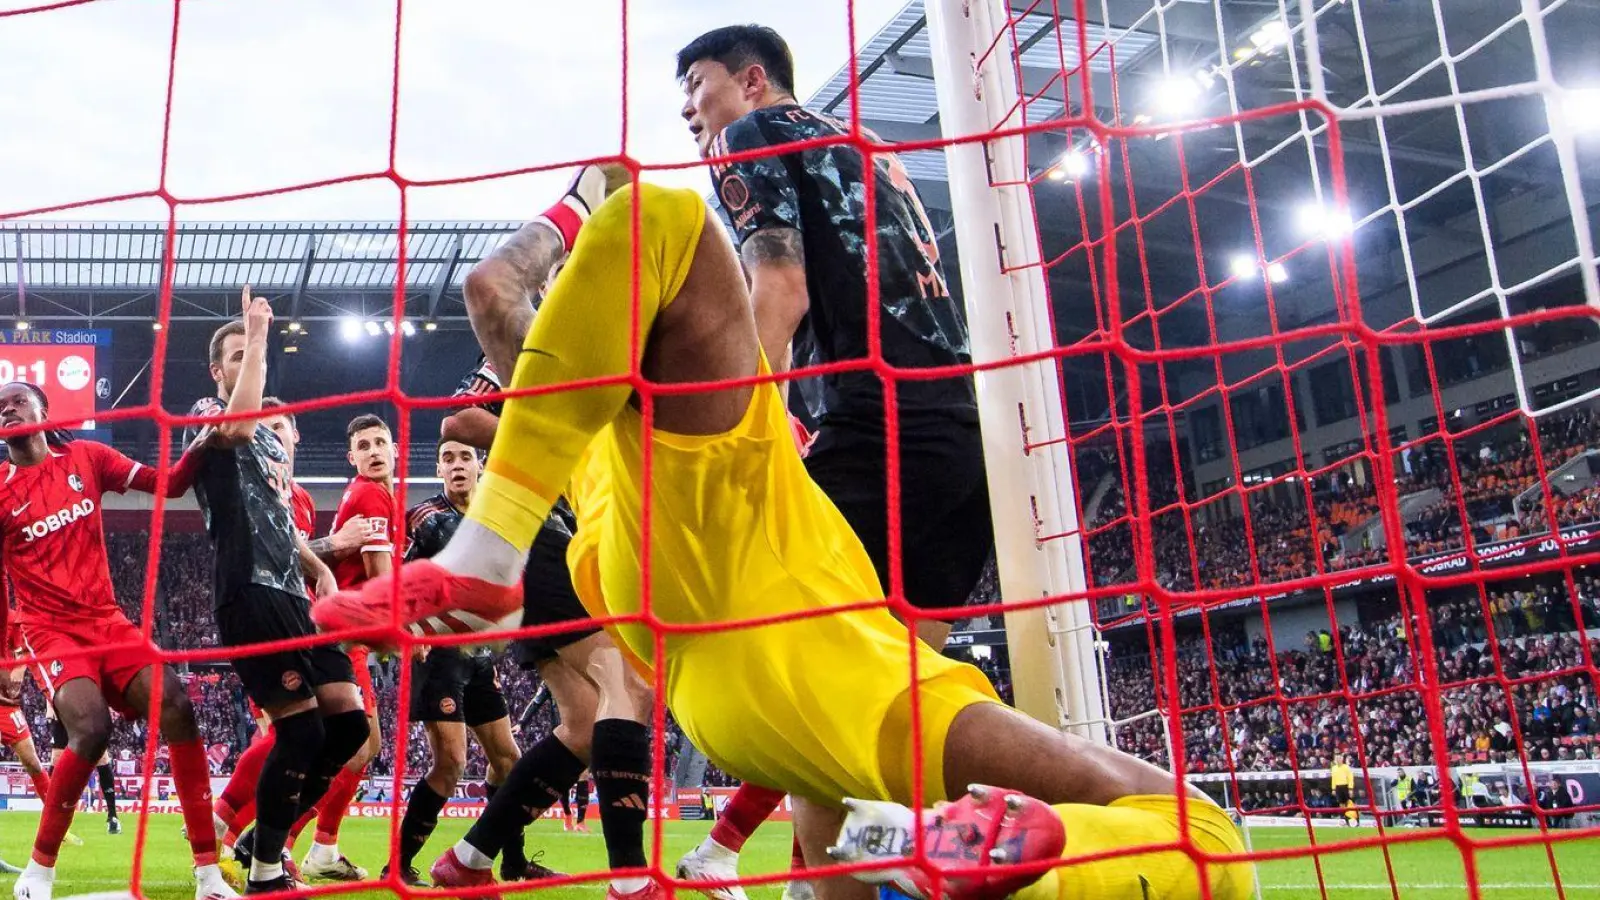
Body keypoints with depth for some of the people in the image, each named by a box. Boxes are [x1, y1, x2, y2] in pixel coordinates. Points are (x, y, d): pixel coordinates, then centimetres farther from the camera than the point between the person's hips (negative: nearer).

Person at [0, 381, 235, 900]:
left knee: (177, 710, -16)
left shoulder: (86, 458, 7)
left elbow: (169, 485, 4)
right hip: (50, 630, -3)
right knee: (91, 728, -28)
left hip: (108, 621, 3)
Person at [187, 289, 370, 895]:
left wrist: (318, 567, 15)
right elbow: (238, 423, -23)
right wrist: (257, 333, -15)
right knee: (302, 727, -14)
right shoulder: (206, 413, 3)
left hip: (292, 594, 8)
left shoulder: (272, 439, 26)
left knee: (348, 721, 2)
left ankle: (264, 838, 18)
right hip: (250, 593, -8)